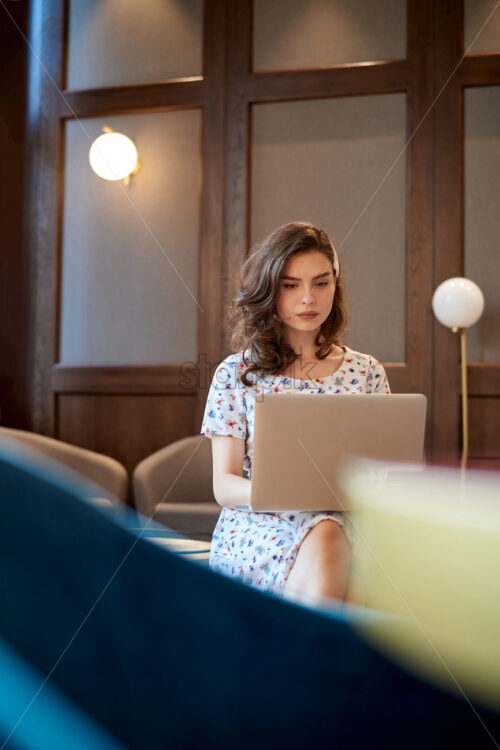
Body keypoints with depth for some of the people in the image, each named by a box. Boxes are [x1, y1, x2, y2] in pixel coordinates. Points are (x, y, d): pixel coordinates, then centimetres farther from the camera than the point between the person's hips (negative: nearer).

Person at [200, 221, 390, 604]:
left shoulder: (366, 372, 13)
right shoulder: (236, 374, 7)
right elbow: (224, 486, 1)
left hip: (343, 520, 2)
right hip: (253, 527, -1)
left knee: (325, 538, -36)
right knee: (322, 541, -37)